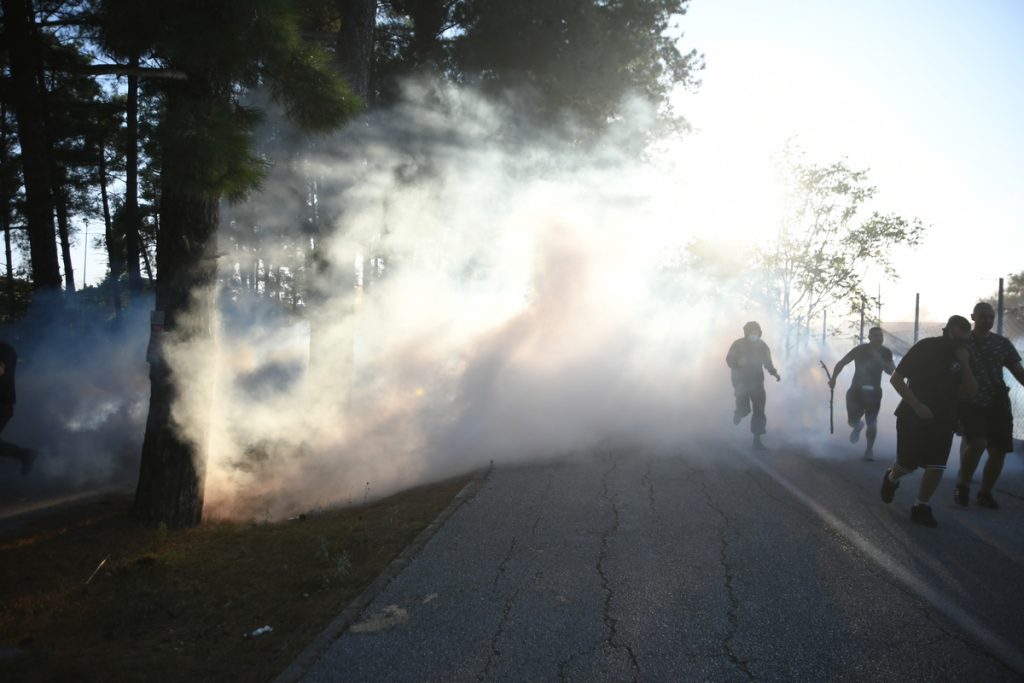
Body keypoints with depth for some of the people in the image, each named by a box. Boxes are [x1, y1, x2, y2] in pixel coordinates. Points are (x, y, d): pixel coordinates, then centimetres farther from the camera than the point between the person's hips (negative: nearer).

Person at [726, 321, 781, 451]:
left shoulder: (762, 346, 1)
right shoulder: (738, 345, -9)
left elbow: (767, 362, 9)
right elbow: (729, 361, -8)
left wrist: (774, 372, -10)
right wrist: (739, 362, -29)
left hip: (757, 382, 3)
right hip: (741, 382, -3)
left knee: (759, 411, -5)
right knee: (744, 409, -10)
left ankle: (757, 440, 2)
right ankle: (738, 414, 29)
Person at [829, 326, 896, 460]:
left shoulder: (886, 353, -2)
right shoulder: (860, 350, -8)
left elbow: (892, 371, -8)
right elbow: (841, 363, -4)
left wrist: (880, 361, -23)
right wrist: (833, 379, -14)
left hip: (873, 392, 1)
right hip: (856, 390, -1)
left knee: (872, 423, -4)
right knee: (852, 421, -7)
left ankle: (869, 449, 13)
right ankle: (858, 426, 31)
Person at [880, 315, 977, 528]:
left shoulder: (963, 355, 2)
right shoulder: (925, 347, -12)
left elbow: (971, 391, -3)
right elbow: (895, 378, -14)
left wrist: (964, 364, -17)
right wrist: (916, 405, -21)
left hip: (943, 420, 4)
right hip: (913, 416, -4)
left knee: (936, 468, -3)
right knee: (908, 464, 2)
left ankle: (921, 508, 12)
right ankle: (891, 479, 35)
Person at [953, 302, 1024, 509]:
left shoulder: (1002, 343, 7)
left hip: (997, 405, 4)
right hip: (970, 404, -4)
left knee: (998, 452, 3)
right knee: (977, 443, -24)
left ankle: (985, 493, 25)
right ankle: (962, 486, -2)